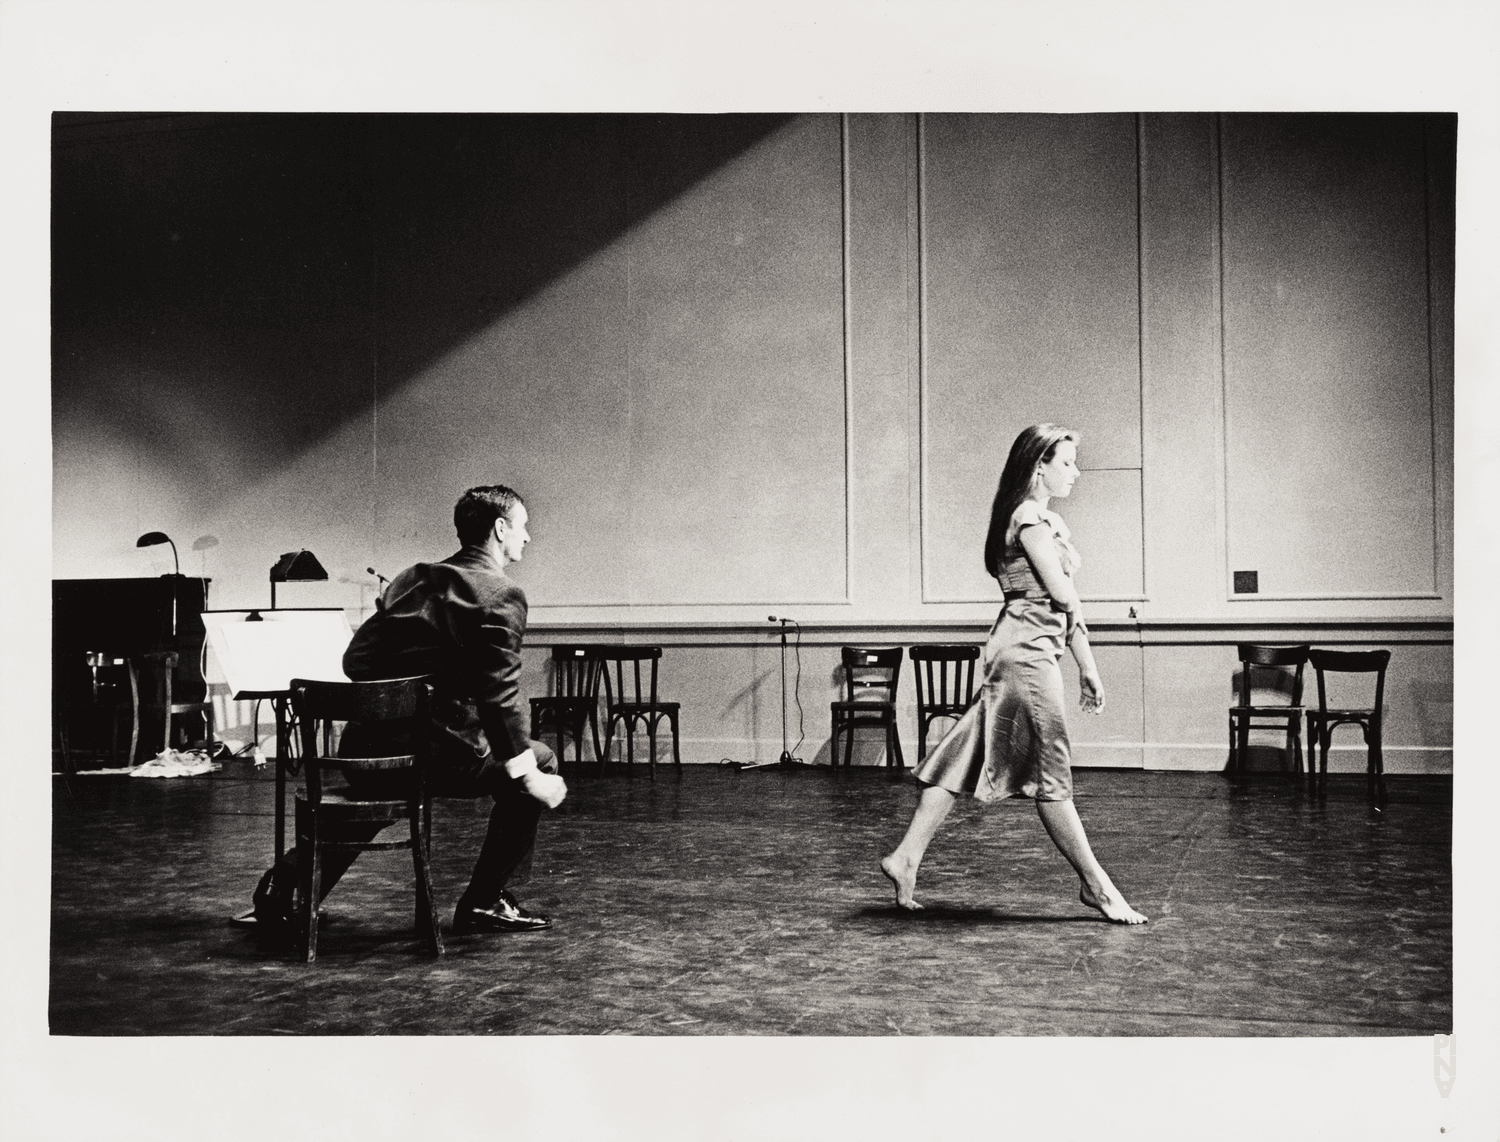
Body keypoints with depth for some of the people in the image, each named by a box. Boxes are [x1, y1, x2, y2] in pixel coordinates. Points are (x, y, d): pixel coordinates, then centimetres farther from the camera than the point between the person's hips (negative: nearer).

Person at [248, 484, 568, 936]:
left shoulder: (411, 579, 15)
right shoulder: (501, 595, -7)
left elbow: (354, 658, 15)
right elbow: (499, 697, -16)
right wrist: (529, 777, -11)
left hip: (366, 746, 7)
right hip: (436, 749, -7)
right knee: (541, 762, 13)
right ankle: (487, 900, 11)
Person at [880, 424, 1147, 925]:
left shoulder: (1048, 520, 20)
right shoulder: (1032, 518, -10)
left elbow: (1067, 606, 19)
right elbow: (1062, 592, -15)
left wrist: (1087, 666, 16)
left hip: (1027, 652, 10)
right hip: (1026, 651, -10)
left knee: (970, 757, 8)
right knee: (1049, 772, -4)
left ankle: (906, 856, 10)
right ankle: (1095, 885, 4)